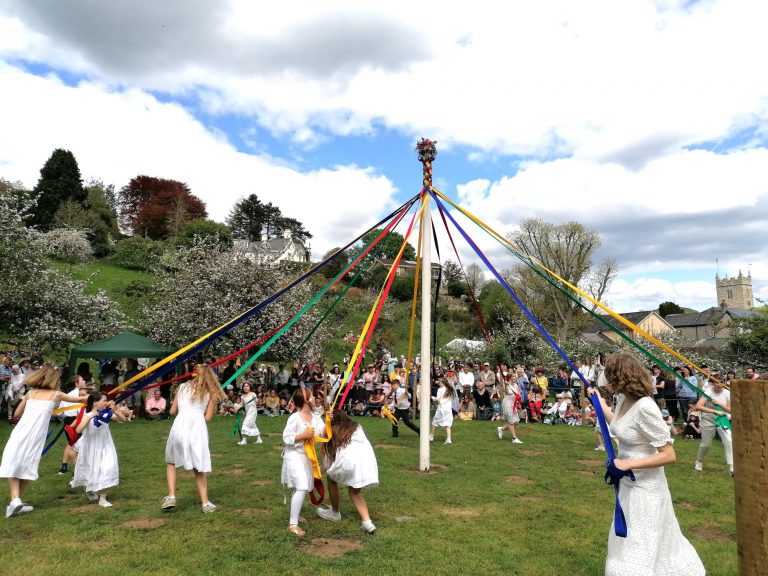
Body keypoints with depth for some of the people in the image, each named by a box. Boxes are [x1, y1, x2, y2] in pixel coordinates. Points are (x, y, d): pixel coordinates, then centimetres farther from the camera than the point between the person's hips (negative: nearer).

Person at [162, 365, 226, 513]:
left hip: (180, 425, 0)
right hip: (198, 428, 0)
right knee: (200, 467, 10)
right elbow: (207, 417, 7)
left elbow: (172, 411, 16)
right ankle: (205, 502, 11)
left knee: (171, 462, 21)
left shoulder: (182, 387, 17)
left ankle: (171, 496, 9)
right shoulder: (210, 393, 14)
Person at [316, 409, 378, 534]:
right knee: (354, 491, 22)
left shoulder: (333, 430, 21)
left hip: (349, 458, -4)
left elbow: (330, 453, 22)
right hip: (368, 458, 4)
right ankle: (367, 522, 8)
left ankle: (335, 513, 36)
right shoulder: (357, 427, 29)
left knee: (331, 479, 26)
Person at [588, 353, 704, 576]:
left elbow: (668, 455, -26)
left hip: (645, 486, -9)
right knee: (655, 539, 29)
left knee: (635, 550, 4)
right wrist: (600, 402, 21)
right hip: (630, 483, 9)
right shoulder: (624, 399, -3)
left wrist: (628, 464, -27)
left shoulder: (644, 407, -29)